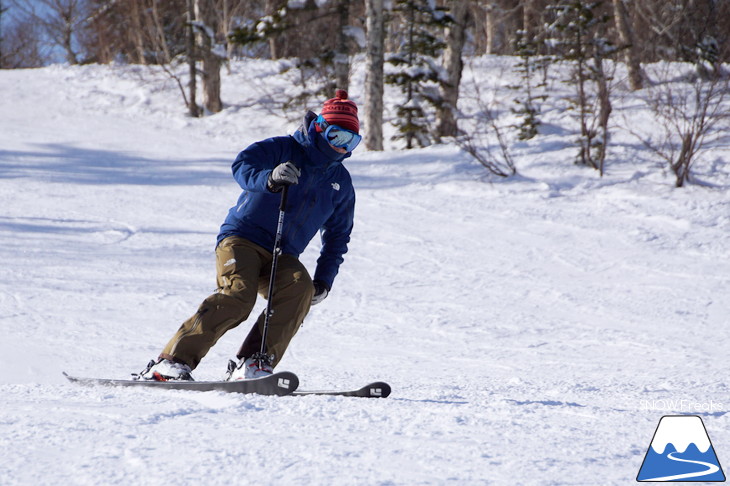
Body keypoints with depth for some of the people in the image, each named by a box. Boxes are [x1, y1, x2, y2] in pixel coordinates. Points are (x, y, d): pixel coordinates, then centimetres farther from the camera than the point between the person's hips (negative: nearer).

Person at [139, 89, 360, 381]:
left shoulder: (341, 183, 18)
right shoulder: (281, 149, 1)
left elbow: (338, 236, 26)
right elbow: (243, 166, -15)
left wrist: (324, 280, 12)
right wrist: (269, 179, -37)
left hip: (282, 257, 5)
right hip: (242, 239, -5)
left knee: (300, 288, -28)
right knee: (238, 295, -30)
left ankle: (252, 366, -33)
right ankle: (173, 361, -31)